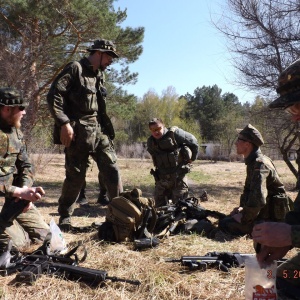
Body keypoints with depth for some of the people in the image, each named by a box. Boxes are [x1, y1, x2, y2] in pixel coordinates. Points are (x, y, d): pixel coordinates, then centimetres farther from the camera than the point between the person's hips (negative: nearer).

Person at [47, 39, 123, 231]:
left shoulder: (100, 75, 18)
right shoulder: (75, 69, -6)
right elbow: (54, 95, -13)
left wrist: (106, 127, 18)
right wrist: (64, 123, -20)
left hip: (98, 130, 7)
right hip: (77, 131, -7)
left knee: (112, 168, 2)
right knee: (76, 175, -1)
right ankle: (65, 217, 16)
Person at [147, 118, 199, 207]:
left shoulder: (174, 133, -14)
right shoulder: (150, 142, 2)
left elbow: (193, 141, -4)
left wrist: (192, 158, 4)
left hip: (178, 177, -5)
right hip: (161, 179, 5)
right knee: (159, 205, 10)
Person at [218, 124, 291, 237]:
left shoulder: (260, 164, -23)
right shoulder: (253, 161, 9)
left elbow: (258, 198, -32)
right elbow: (249, 189, 21)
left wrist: (244, 218, -22)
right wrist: (242, 206, 8)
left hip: (271, 216, -10)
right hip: (264, 210, 10)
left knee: (225, 224, -13)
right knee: (230, 218, 21)